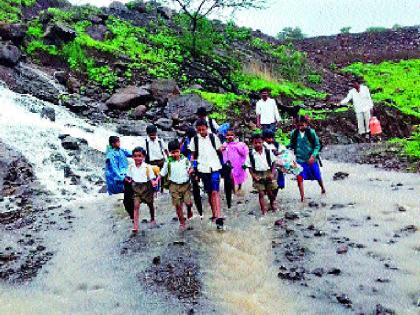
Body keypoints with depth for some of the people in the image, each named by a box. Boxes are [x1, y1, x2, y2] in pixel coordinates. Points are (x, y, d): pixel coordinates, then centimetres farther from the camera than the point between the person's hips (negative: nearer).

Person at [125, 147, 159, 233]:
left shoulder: (147, 167, -14)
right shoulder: (131, 167, -3)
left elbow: (151, 178, -11)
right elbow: (128, 177, 11)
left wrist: (154, 182, -29)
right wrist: (128, 180, -8)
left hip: (146, 187, -2)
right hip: (136, 188, 2)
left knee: (150, 204, 17)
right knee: (136, 206, -7)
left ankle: (152, 219, 43)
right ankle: (135, 226, -8)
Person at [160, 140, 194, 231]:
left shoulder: (185, 159, 0)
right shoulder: (168, 162, -4)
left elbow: (190, 168, 15)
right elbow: (162, 173, 1)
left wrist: (190, 170, -7)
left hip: (186, 184, 1)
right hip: (174, 185, 0)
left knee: (188, 202, -6)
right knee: (178, 205, 3)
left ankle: (189, 210, 32)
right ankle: (182, 222, 19)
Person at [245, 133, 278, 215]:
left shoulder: (268, 152, 2)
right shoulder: (251, 154, -2)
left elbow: (273, 163, 6)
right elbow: (250, 167, 1)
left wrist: (272, 173, -6)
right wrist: (254, 176, -11)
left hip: (268, 173, 1)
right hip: (258, 175, -1)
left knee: (270, 192, 11)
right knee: (261, 193, -2)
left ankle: (273, 205, 36)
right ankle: (263, 209, 4)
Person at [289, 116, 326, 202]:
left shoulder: (311, 132, -13)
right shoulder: (294, 133, -7)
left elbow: (317, 145, -7)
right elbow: (291, 146, 7)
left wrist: (313, 155, -18)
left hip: (311, 159, -1)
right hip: (300, 159, 1)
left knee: (318, 176, 16)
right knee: (299, 177, -9)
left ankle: (322, 188, 46)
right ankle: (302, 196, 3)